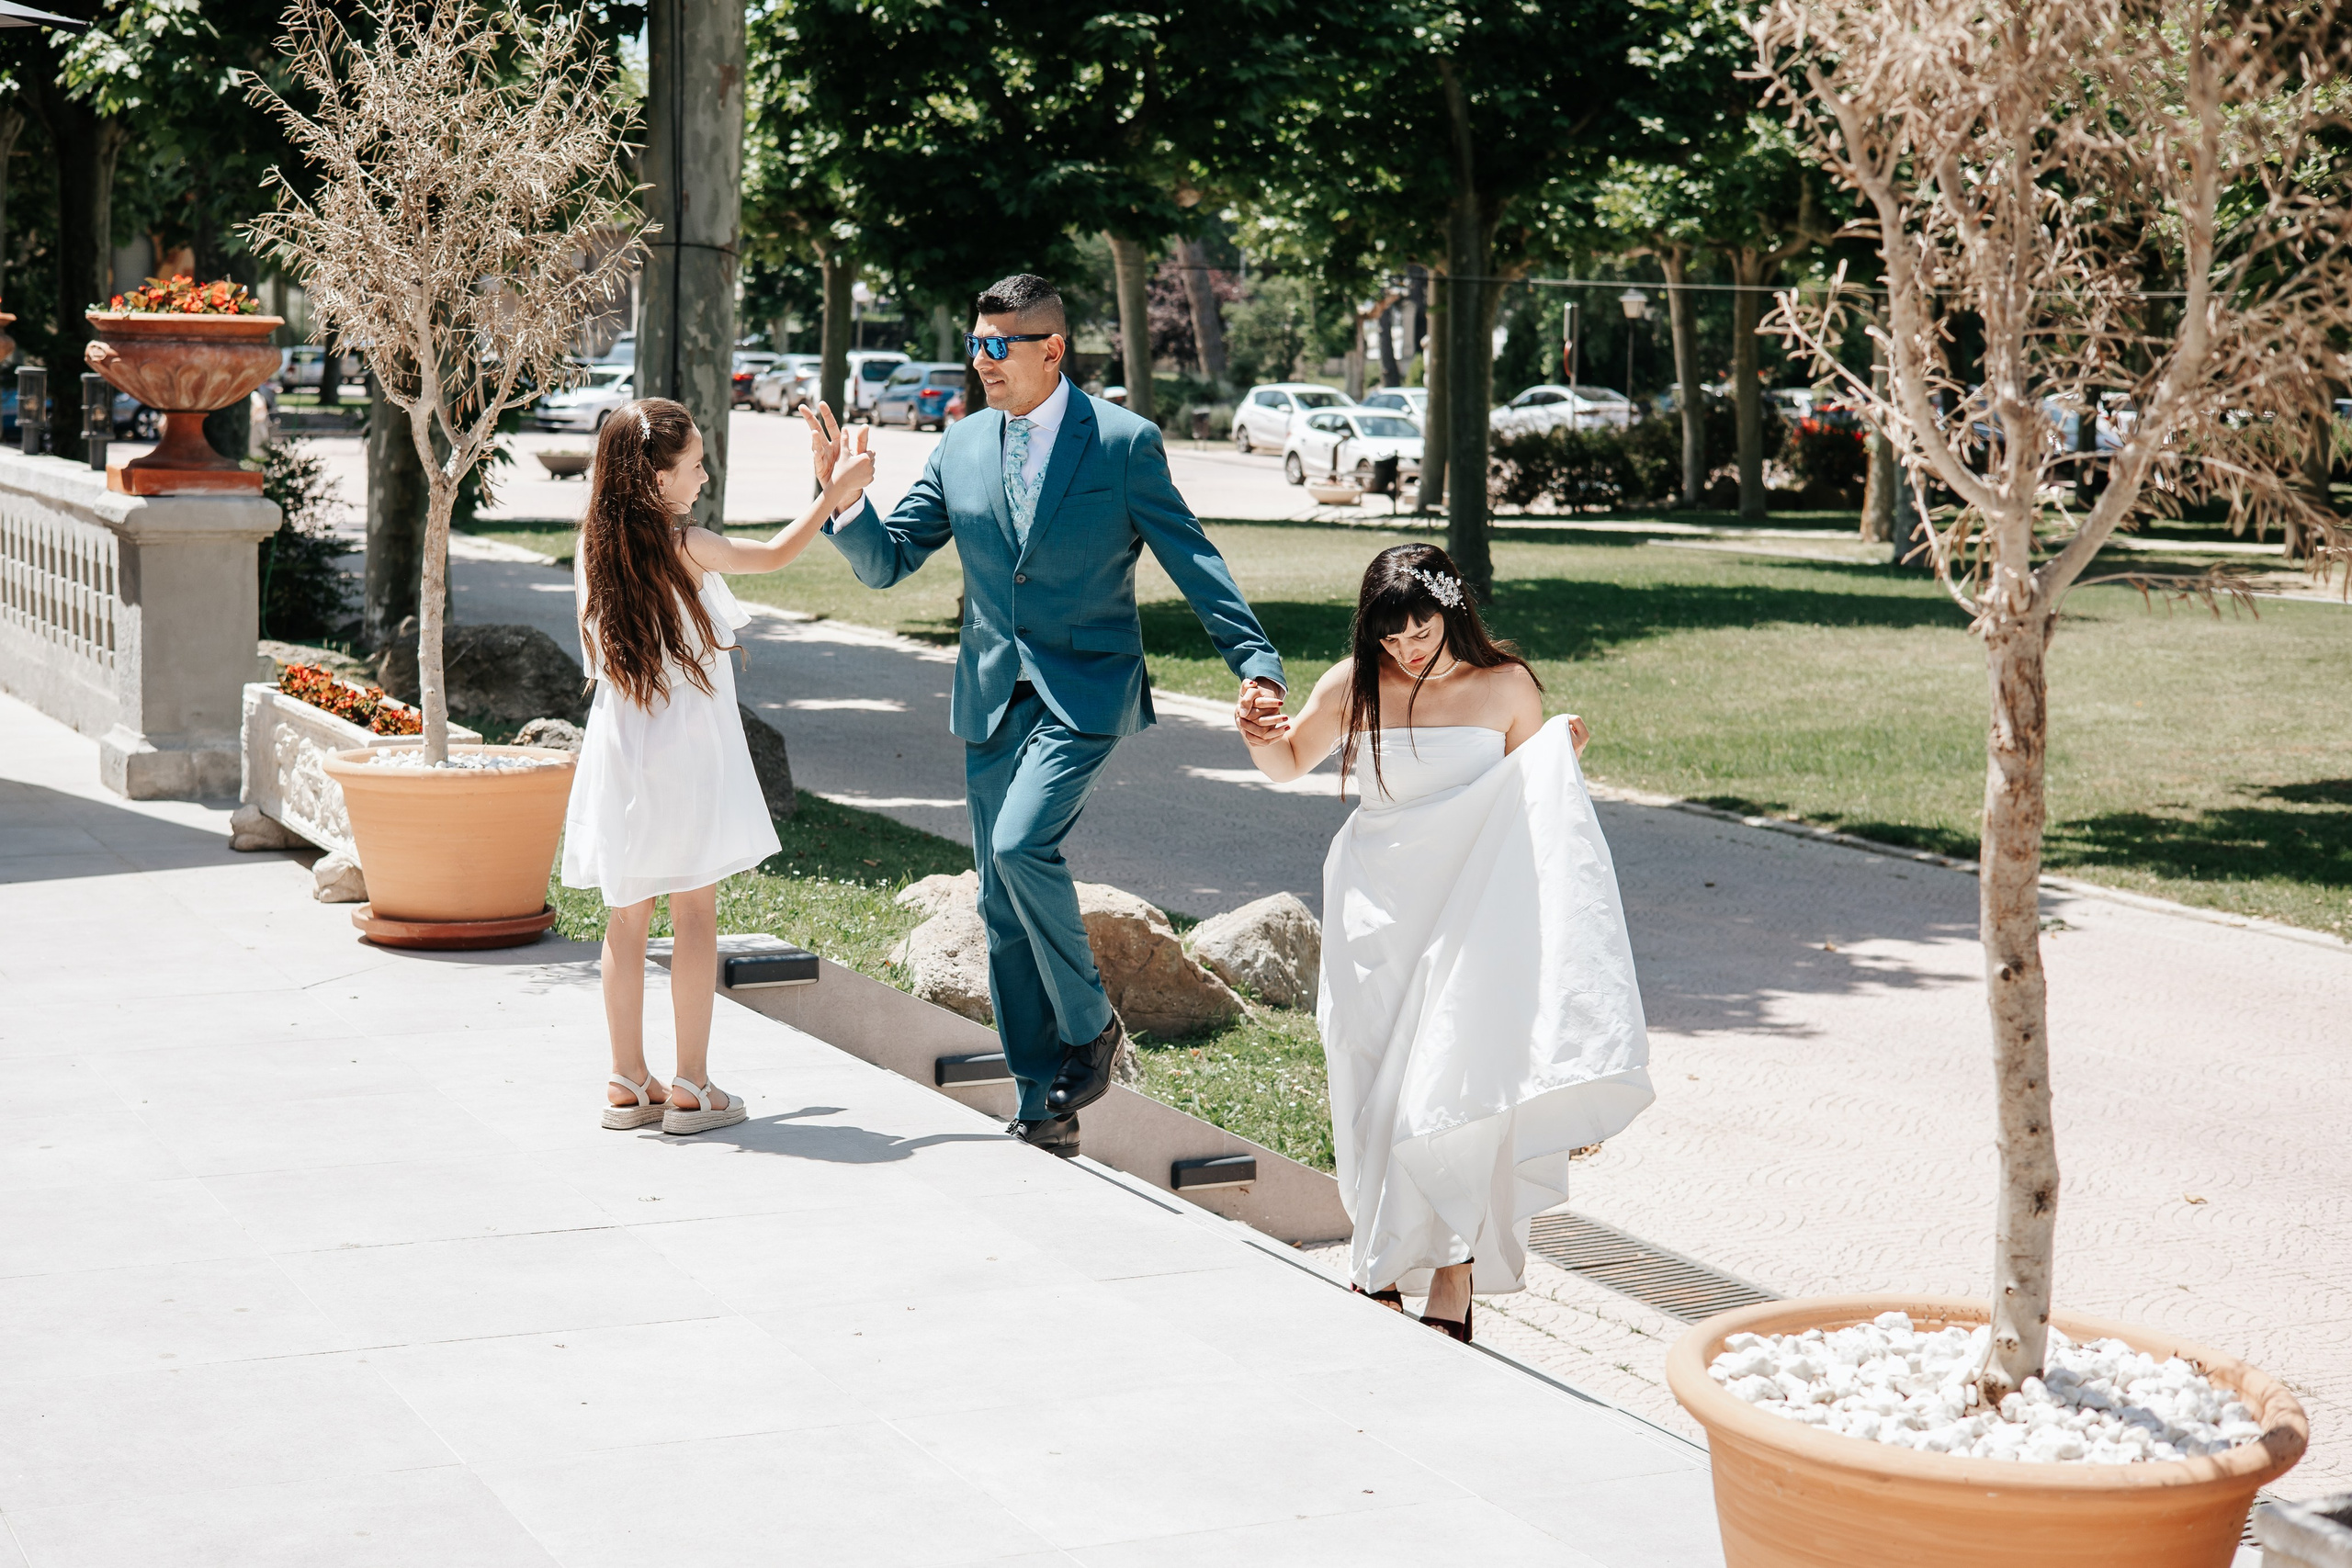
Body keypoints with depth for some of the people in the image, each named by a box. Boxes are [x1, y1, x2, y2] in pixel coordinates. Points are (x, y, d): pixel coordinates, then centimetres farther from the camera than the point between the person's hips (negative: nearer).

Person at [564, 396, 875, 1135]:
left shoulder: (594, 547, 1)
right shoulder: (684, 546, -15)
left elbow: (598, 657, 11)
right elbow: (774, 554, 1)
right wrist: (837, 491, 10)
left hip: (619, 751, 5)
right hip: (686, 750, -5)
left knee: (627, 916, 10)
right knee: (695, 915, 2)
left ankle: (628, 1082, 14)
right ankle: (691, 1088, 4)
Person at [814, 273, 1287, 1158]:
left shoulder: (1124, 443, -4)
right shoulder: (960, 450, 8)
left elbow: (1193, 561, -4)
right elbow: (883, 562, 10)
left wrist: (1255, 664, -14)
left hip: (1084, 691, -5)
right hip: (993, 698, 5)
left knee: (1021, 843, -27)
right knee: (1003, 912, 6)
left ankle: (1089, 1023, -4)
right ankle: (1043, 1111, 16)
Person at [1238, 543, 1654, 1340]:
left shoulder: (1506, 686, -1)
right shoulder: (1354, 686, -1)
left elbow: (1530, 800, 10)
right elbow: (1289, 764, 14)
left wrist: (1563, 759, -9)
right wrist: (1261, 737, -7)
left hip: (1473, 909, -1)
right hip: (1378, 909, 1)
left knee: (1458, 1083, -10)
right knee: (1375, 1086, 4)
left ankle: (1452, 1274, -1)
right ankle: (1381, 1270, 18)